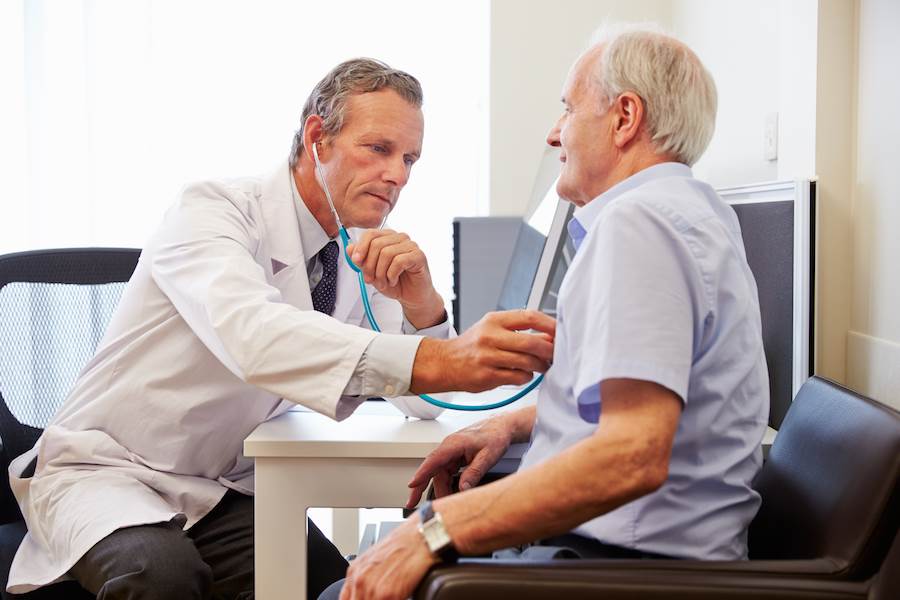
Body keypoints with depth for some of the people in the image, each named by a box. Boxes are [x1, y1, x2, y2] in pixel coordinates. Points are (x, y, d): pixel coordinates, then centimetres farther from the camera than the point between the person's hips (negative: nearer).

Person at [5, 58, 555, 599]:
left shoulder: (364, 254, 2)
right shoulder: (215, 208, -18)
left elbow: (425, 401, -1)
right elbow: (251, 334, -39)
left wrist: (422, 302, -22)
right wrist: (439, 359, -51)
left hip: (227, 491, 5)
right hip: (106, 474, -4)